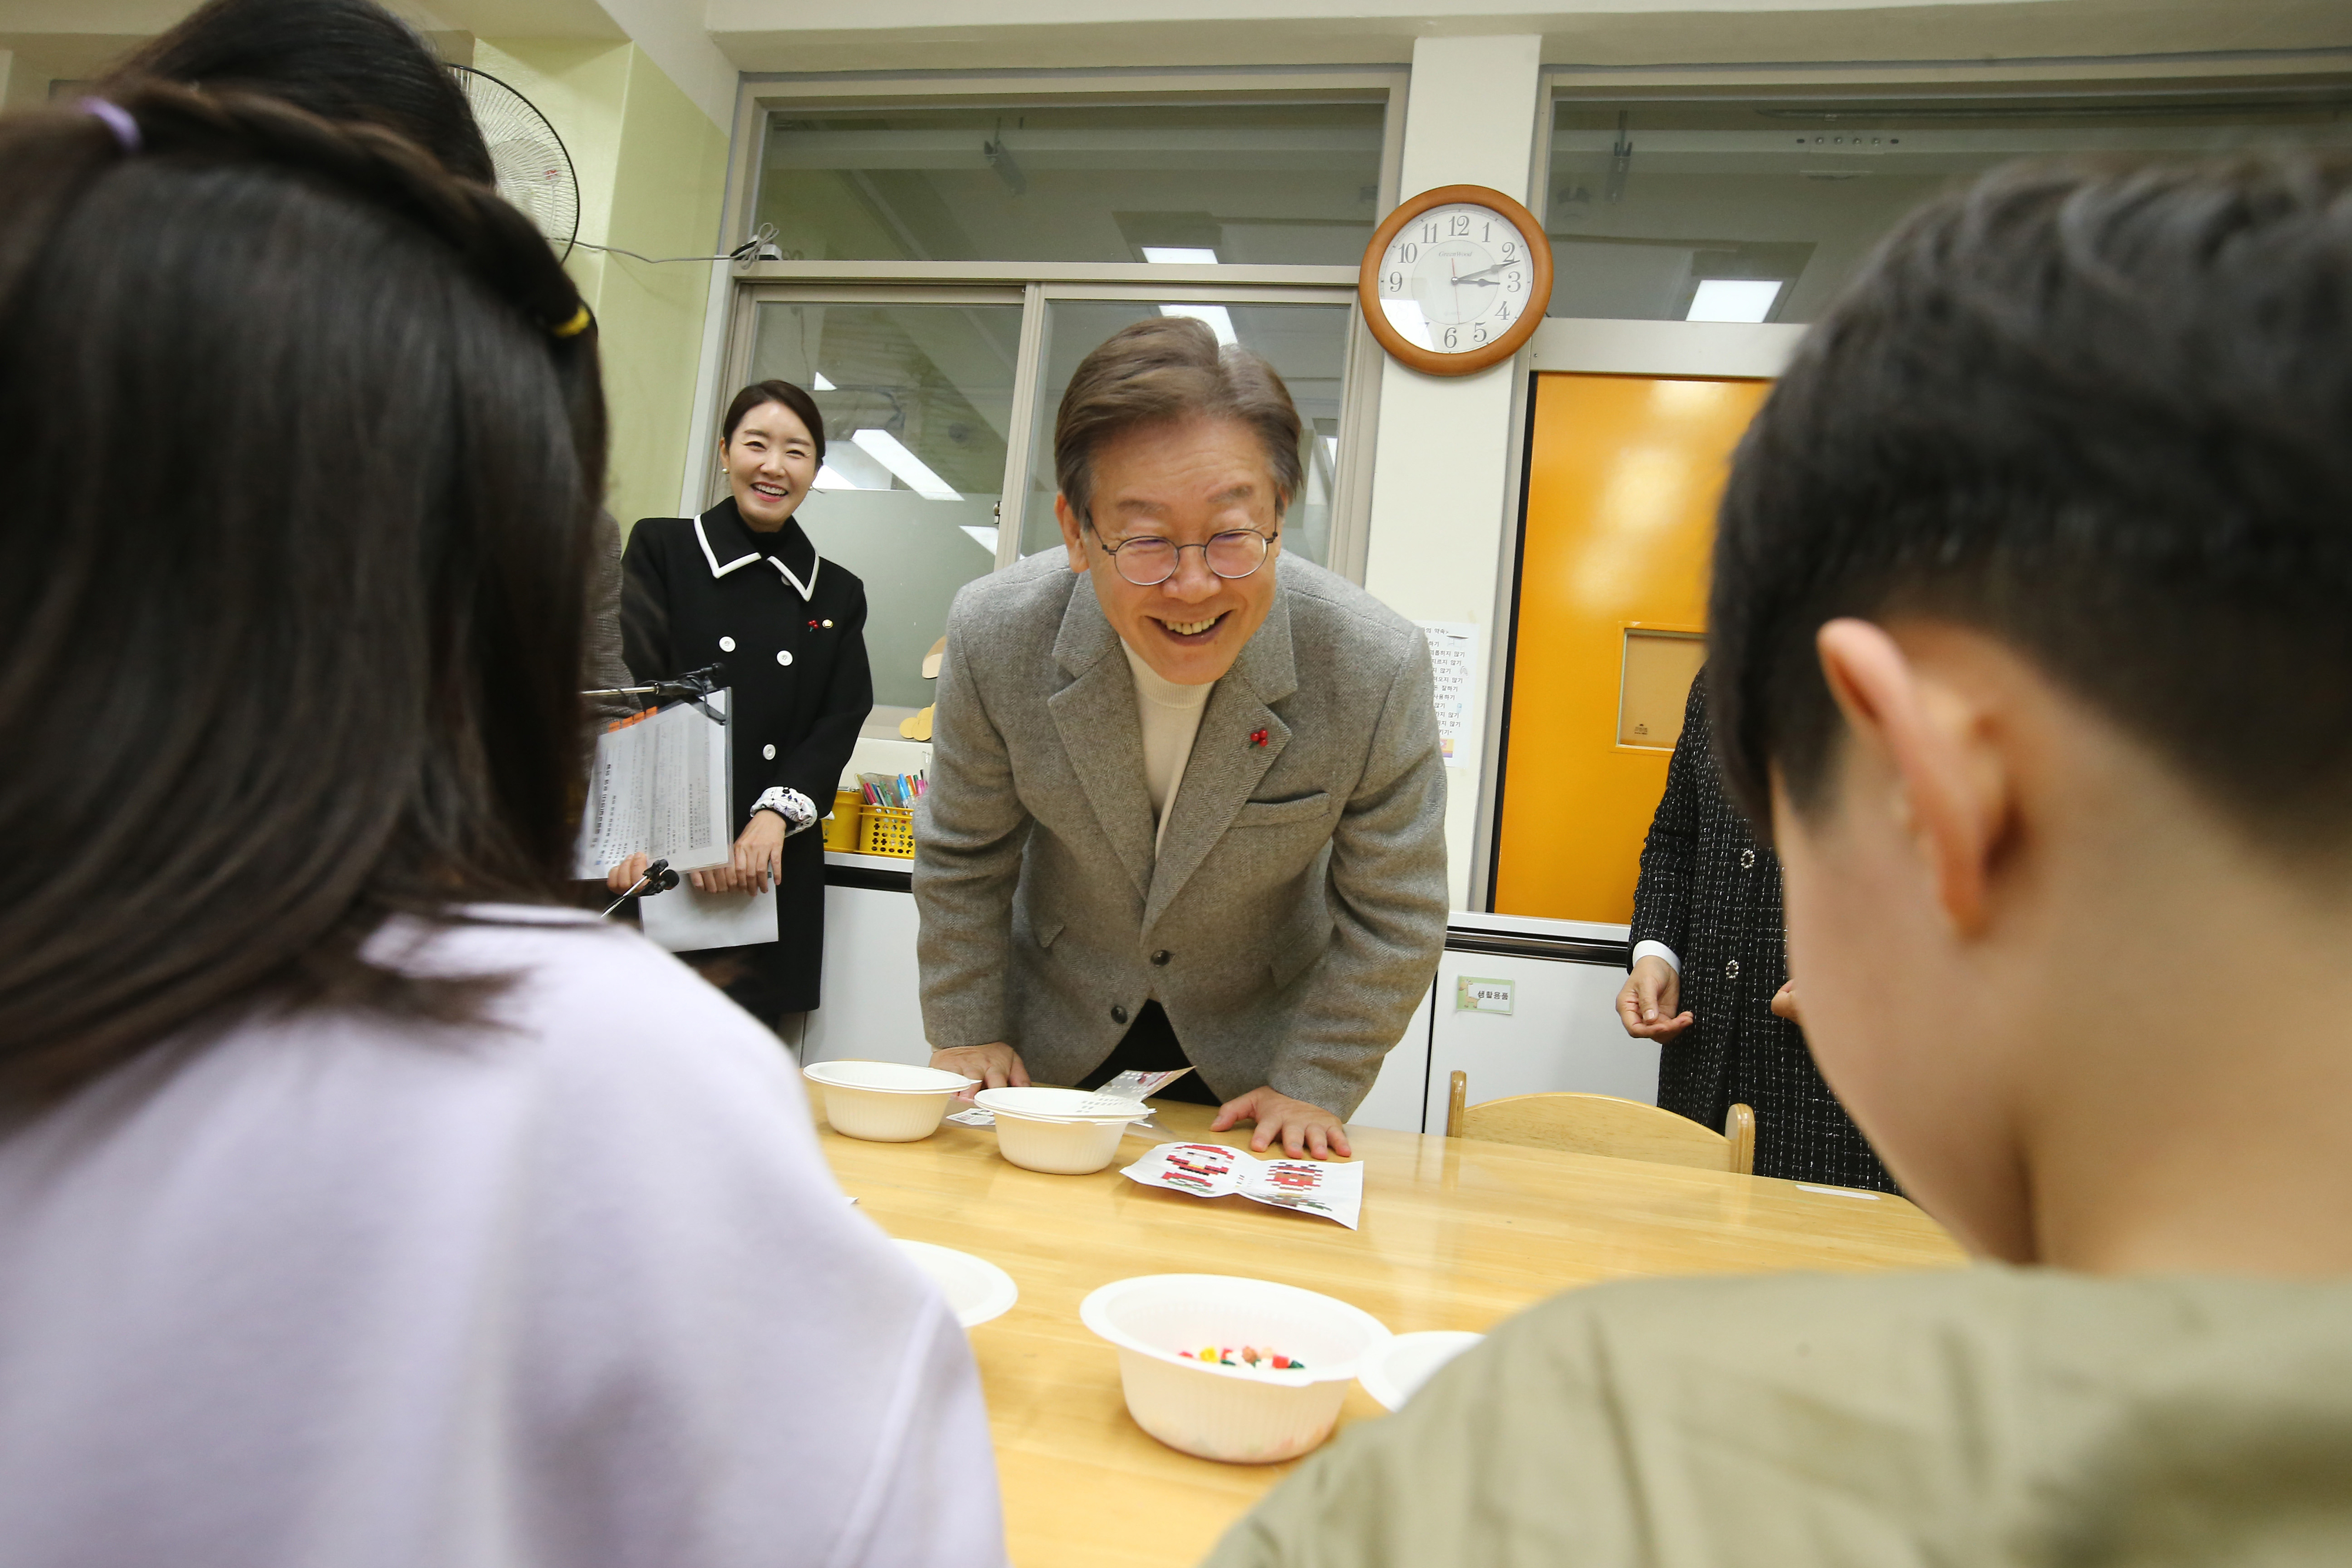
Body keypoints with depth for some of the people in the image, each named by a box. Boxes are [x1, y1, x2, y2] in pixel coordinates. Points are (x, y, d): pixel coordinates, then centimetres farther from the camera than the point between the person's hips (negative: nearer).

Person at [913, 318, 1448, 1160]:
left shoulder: (1377, 666, -29)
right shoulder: (993, 633, -24)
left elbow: (1391, 920, -14)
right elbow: (962, 856, -7)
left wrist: (1313, 1085, -12)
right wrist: (966, 1032, -2)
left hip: (1255, 1045, -1)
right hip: (1058, 1030, 1)